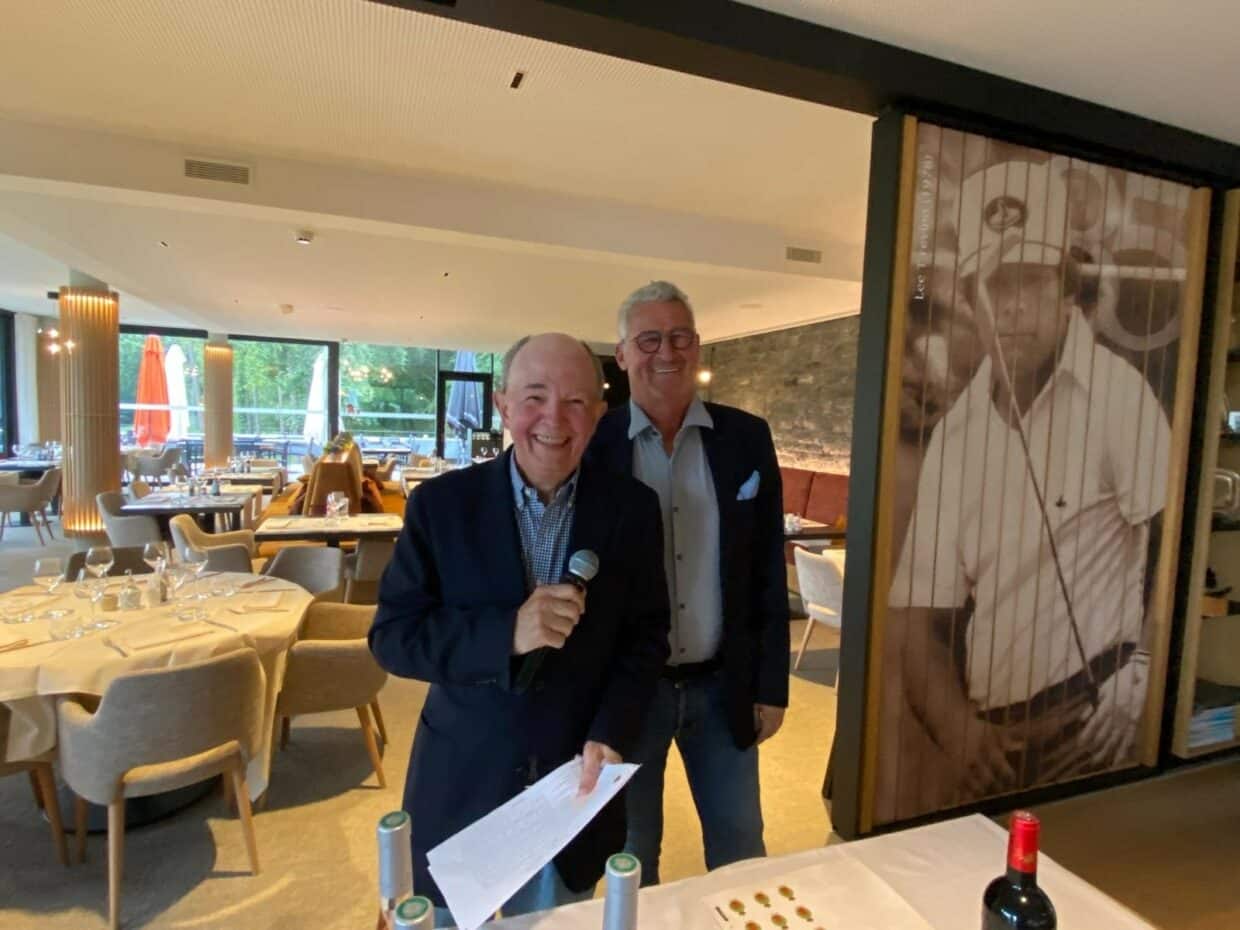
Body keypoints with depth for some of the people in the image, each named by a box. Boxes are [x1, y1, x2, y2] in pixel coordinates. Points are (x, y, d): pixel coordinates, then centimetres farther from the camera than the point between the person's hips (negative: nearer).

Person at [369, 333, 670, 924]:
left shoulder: (632, 508, -7)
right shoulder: (442, 503, -11)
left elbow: (645, 638, -2)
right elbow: (391, 637, -11)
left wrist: (609, 736, -15)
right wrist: (506, 633, -26)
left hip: (574, 783, 1)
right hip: (459, 787, 0)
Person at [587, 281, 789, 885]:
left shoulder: (747, 439, -3)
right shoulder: (591, 446, -9)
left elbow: (768, 572, 0)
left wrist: (771, 684, 1)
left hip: (723, 686, 2)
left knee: (741, 848, 21)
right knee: (630, 857, 19)